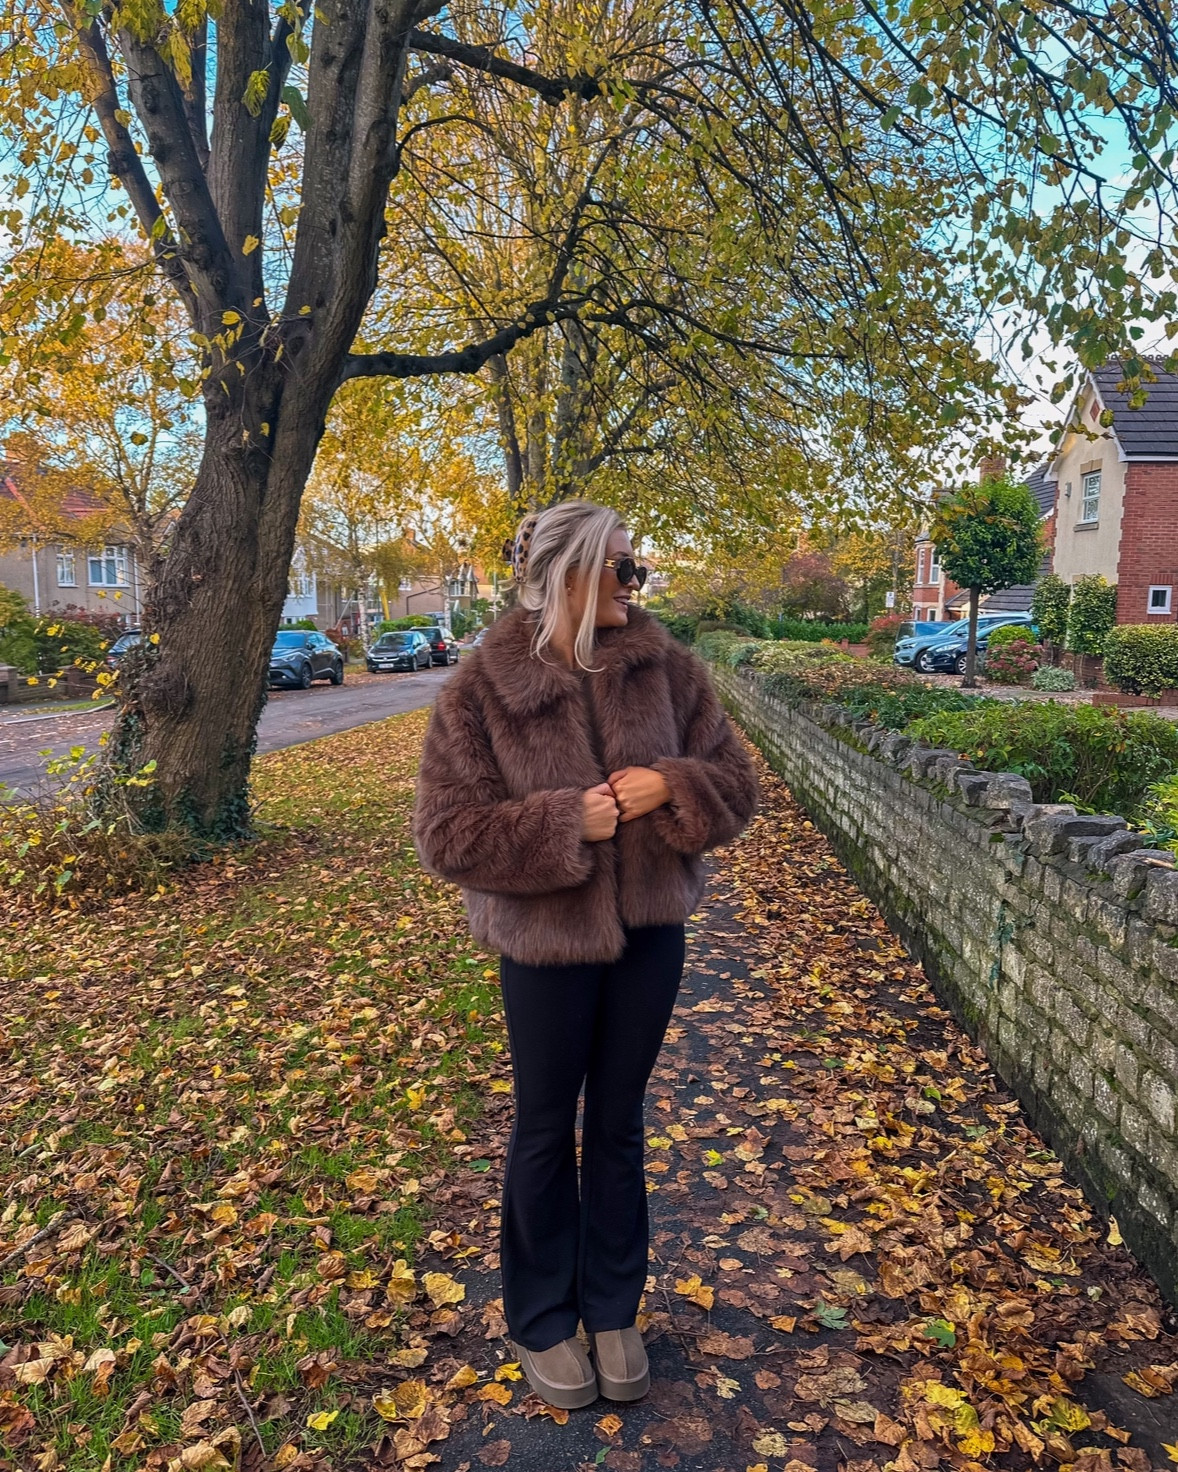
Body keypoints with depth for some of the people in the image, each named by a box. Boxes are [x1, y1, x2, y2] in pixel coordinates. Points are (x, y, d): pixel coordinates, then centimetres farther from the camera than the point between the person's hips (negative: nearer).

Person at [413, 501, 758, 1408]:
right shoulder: (482, 691, -12)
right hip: (546, 943, -3)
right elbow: (447, 833, -14)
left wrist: (671, 787, -21)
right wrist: (565, 823, -24)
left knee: (619, 1124, 19)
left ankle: (614, 1311, 40)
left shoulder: (666, 668, -4)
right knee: (546, 1130, 15)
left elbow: (735, 783, 0)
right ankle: (543, 1322, 38)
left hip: (650, 932, 3)